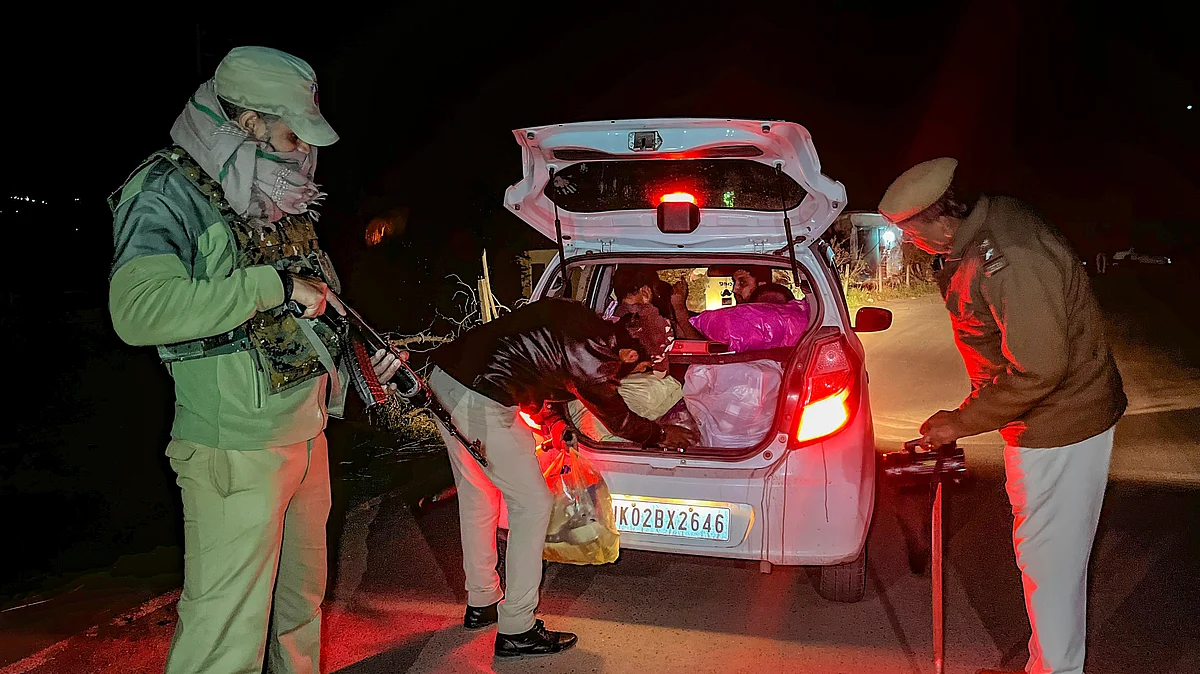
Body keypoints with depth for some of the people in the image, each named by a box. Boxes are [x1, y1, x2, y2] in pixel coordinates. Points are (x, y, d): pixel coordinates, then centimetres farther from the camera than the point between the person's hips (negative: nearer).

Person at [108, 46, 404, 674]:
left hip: (307, 432, 8)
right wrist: (276, 286, -27)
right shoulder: (166, 191, -12)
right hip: (236, 451, -8)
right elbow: (140, 310, -30)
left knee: (301, 601, 21)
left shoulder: (279, 196, 13)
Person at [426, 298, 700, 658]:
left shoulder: (582, 320, 10)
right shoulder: (592, 361, -11)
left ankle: (481, 604, 38)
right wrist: (663, 434, 24)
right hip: (481, 402, -9)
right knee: (533, 504, 3)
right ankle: (516, 630, 9)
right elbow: (620, 420, 8)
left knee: (477, 497, 23)